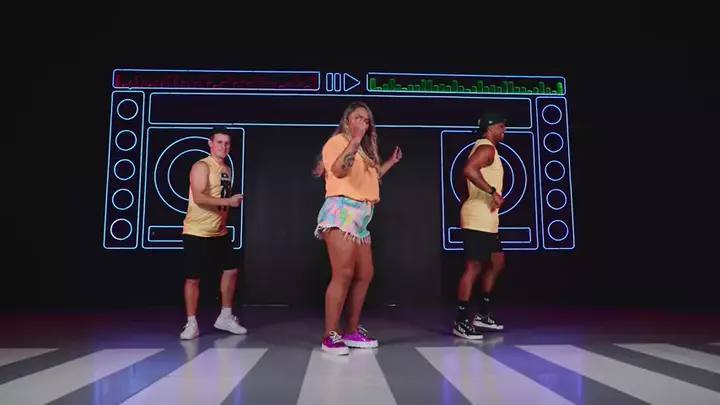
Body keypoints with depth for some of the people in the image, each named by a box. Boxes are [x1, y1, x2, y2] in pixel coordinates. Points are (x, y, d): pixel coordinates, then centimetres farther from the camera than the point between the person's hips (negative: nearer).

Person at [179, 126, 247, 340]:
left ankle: (225, 317, 23)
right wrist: (228, 201, -29)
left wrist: (224, 222, 12)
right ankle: (191, 324, 12)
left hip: (220, 232, 8)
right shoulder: (202, 166, -12)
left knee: (231, 270, 10)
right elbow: (198, 197, -24)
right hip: (197, 232, -8)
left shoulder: (226, 170, 13)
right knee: (193, 278, 0)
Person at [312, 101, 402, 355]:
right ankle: (330, 336, -10)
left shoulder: (363, 150, 26)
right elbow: (338, 170, -19)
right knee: (343, 274, -16)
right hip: (341, 212, -9)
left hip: (360, 217, 10)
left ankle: (352, 332, 17)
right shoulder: (337, 141, -1)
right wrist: (354, 141, -27)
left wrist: (391, 162, 33)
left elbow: (369, 178, 31)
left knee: (364, 274, 8)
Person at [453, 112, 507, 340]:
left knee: (497, 263, 16)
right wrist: (493, 192, -28)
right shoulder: (486, 148, -10)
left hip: (486, 220, 11)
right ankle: (461, 322, -4)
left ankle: (482, 315, 22)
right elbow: (469, 170, -29)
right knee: (474, 267, -9)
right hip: (478, 219, -11)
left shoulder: (486, 148, 23)